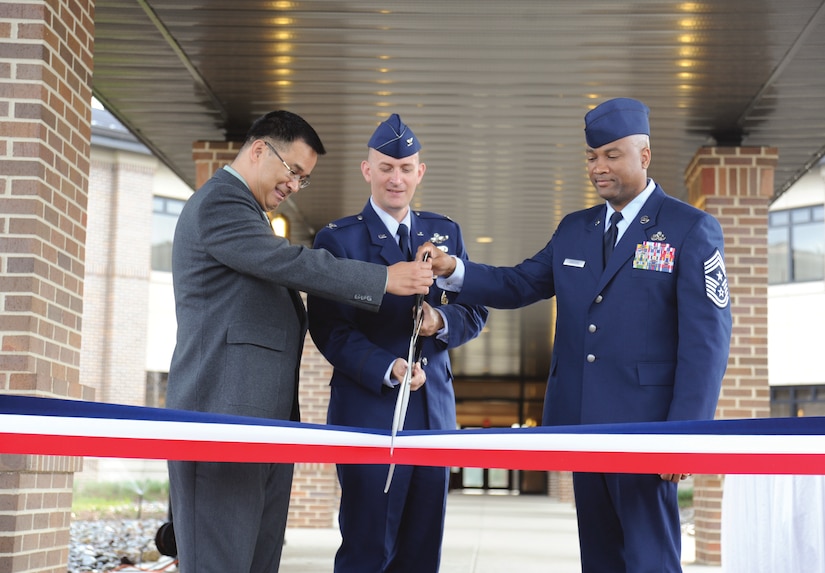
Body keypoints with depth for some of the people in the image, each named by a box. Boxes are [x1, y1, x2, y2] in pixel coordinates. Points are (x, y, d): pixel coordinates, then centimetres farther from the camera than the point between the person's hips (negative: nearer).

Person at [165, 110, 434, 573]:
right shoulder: (218, 204, -9)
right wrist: (386, 278, -14)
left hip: (265, 422, 10)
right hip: (226, 415, -10)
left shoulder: (246, 212, 25)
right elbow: (293, 264, -17)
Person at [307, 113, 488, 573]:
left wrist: (442, 322, -11)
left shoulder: (445, 233, 13)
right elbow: (330, 328, -7)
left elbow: (475, 312, 12)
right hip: (369, 411, -4)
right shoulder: (338, 239, 0)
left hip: (434, 410, 5)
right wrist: (387, 368, -22)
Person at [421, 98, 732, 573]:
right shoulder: (574, 230, 14)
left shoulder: (692, 230, -4)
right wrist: (454, 271, -6)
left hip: (644, 425, -6)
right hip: (584, 422, 6)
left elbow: (706, 339, -10)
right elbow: (520, 284, 13)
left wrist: (684, 432, -16)